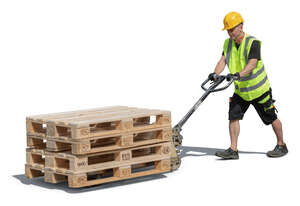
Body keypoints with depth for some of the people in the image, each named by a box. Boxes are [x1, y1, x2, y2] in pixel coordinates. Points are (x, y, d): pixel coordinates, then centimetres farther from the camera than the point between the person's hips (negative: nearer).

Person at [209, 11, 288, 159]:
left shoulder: (253, 42, -21)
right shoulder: (228, 43, 0)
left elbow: (252, 64, -33)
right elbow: (223, 60, -9)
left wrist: (238, 74, -49)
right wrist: (215, 73, -29)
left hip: (258, 89, -6)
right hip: (240, 90, 6)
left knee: (271, 118, 6)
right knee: (233, 116, -5)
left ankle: (281, 146, 23)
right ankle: (233, 150, -1)